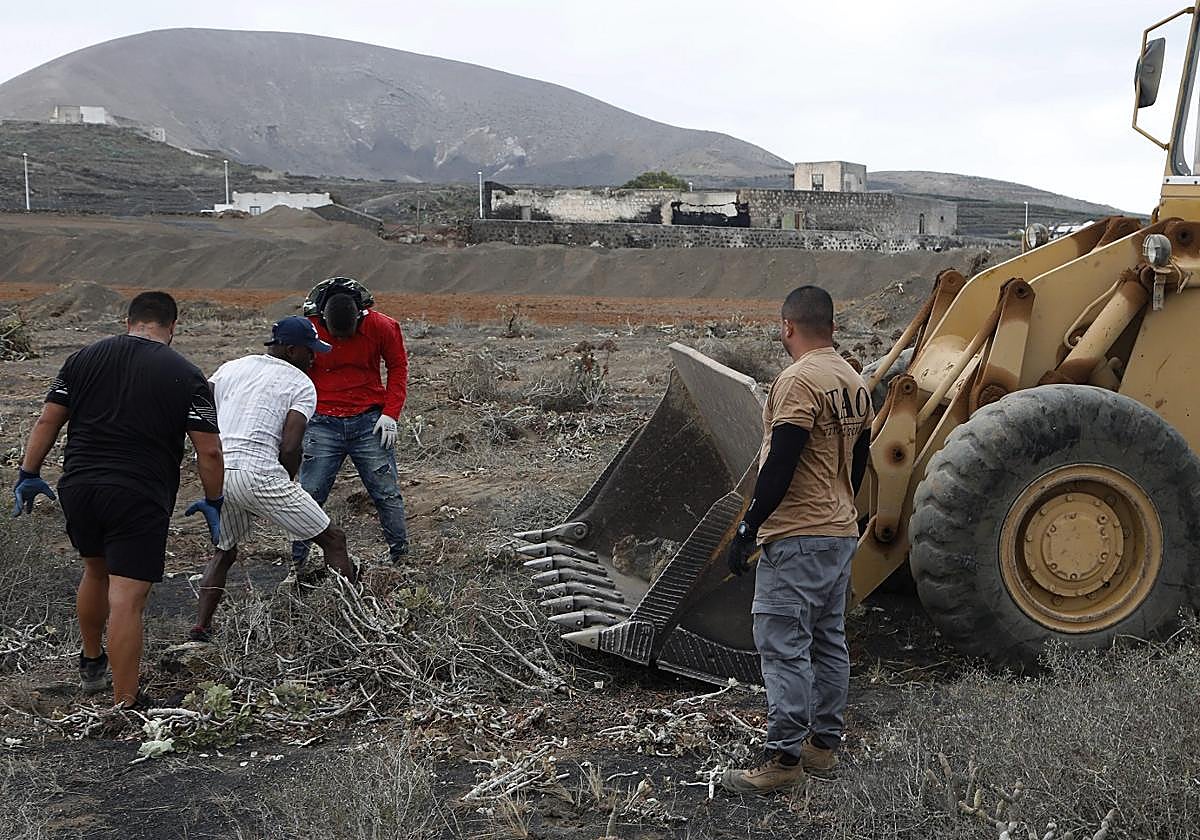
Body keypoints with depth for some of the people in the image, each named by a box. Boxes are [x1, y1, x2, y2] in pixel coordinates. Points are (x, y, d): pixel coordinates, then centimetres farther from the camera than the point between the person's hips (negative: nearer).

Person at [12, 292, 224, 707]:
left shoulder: (83, 358, 7)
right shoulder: (186, 376, -4)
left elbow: (48, 421, 7)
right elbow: (209, 451, -6)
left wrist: (29, 474, 15)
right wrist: (213, 503, 6)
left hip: (77, 486, 5)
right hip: (140, 498, -5)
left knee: (95, 570, 27)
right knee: (126, 598, -4)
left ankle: (91, 664, 44)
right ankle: (125, 705, 1)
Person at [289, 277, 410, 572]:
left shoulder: (380, 326, -8)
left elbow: (398, 366, 6)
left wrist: (390, 413, -2)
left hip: (369, 422, 0)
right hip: (322, 424, 0)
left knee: (388, 494, 4)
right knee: (309, 496, -1)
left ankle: (401, 557, 16)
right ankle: (296, 565, 11)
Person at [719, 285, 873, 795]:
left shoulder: (800, 380, -17)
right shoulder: (855, 383, 11)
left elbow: (780, 465, -22)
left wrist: (748, 529, -16)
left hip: (796, 538, -10)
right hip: (843, 533, 10)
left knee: (784, 647, -5)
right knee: (829, 643, 15)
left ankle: (785, 758, -2)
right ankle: (824, 746, 23)